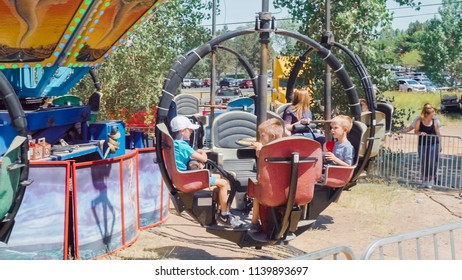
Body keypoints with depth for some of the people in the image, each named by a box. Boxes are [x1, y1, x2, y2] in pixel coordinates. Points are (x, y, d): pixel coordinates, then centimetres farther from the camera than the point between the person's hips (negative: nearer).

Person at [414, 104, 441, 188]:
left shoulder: (434, 122, -1)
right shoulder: (419, 121, -3)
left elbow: (438, 133, 4)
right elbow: (415, 131, 7)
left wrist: (439, 145, 2)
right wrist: (420, 133, -15)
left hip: (434, 144, 0)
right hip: (422, 144, 0)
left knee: (433, 162, -2)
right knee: (423, 163, 6)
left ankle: (431, 180, 8)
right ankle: (424, 180, 19)